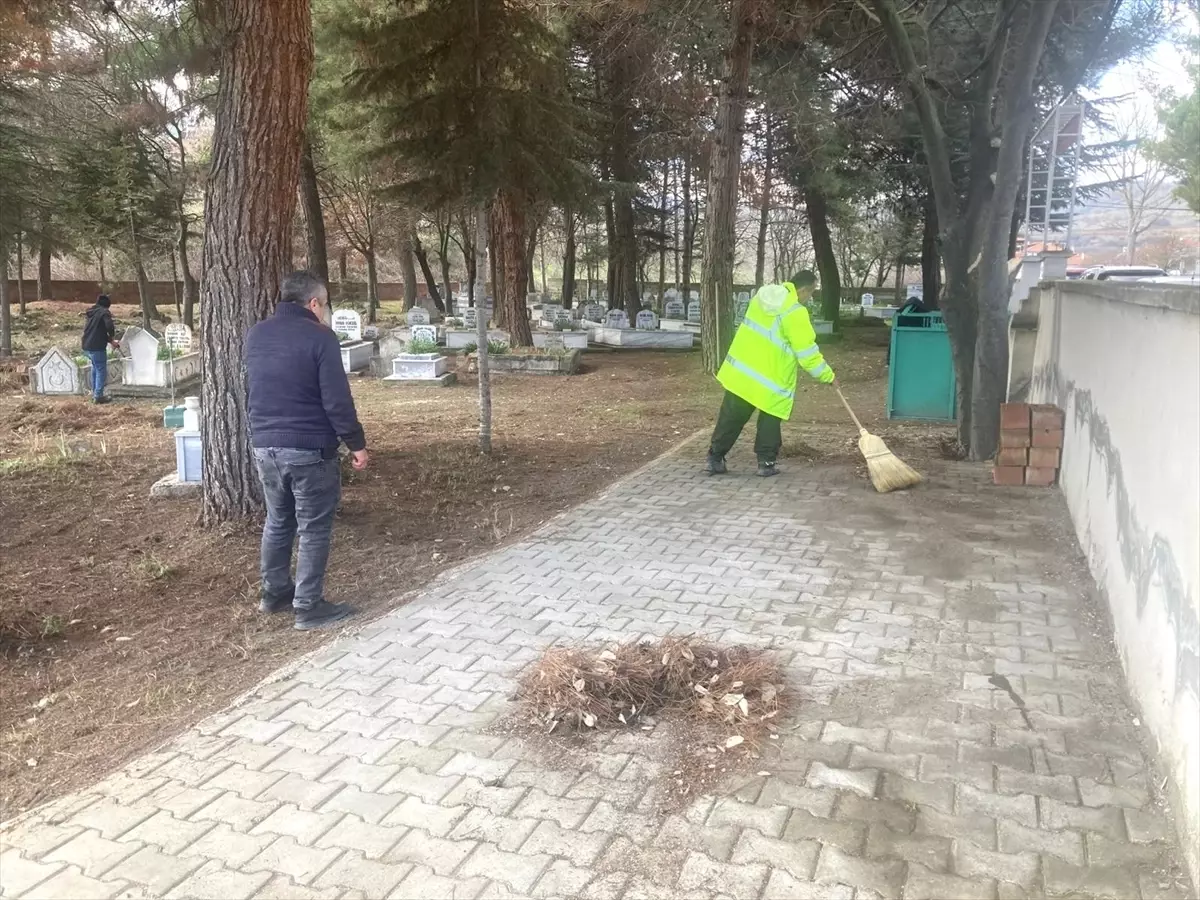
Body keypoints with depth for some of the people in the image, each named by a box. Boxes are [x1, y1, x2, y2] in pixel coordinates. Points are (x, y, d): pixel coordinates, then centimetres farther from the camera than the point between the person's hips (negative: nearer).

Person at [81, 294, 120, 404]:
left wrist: (110, 341, 20)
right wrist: (112, 337, -3)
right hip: (97, 347, -8)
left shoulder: (91, 313, 18)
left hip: (87, 346, 8)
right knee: (101, 371, 0)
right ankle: (98, 396, -1)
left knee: (95, 369, 22)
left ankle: (94, 393, 27)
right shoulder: (104, 312, -8)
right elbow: (109, 327, -24)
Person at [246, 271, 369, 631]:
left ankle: (274, 593, 31)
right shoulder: (319, 337, -13)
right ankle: (308, 608, 7)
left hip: (264, 445, 7)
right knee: (314, 529, 3)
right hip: (309, 448, -7)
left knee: (277, 522, 20)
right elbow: (337, 400, -15)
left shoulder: (255, 335, 9)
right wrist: (357, 443, -7)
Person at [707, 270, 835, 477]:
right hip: (769, 379, -6)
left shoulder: (764, 296, 7)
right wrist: (827, 375, 1)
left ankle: (715, 458, 18)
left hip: (739, 371, 7)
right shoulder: (795, 313, -14)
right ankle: (766, 463, 14)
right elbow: (808, 354, -12)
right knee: (769, 421, 12)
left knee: (731, 418, 13)